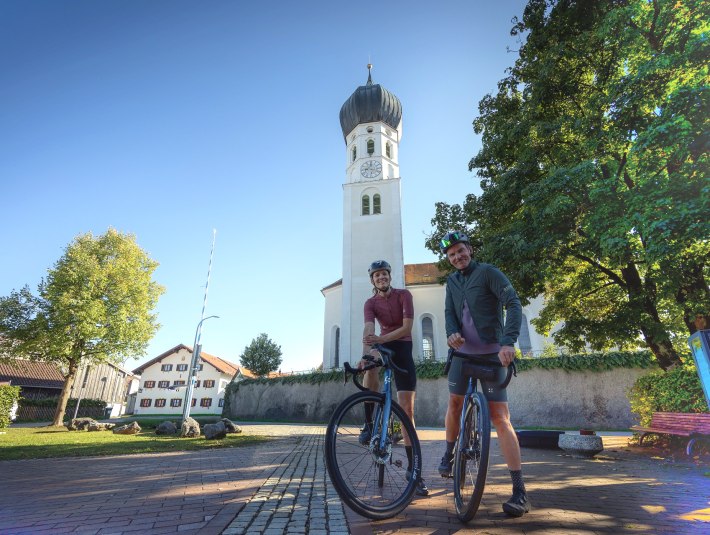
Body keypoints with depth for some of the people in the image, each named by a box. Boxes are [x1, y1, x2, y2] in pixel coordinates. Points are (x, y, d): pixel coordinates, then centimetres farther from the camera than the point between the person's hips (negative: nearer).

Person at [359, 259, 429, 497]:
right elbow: (368, 329, -22)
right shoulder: (370, 303, -4)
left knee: (407, 409, -5)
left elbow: (407, 327, -17)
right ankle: (369, 424, -25)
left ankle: (412, 468, 6)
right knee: (372, 362, -38)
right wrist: (366, 353, -43)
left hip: (403, 349, -1)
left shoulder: (404, 295, -8)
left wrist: (381, 339, -34)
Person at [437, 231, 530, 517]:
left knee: (500, 417, -8)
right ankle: (449, 453, 37)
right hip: (463, 351, 5)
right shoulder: (452, 281, 10)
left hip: (492, 353, -5)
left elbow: (513, 304, -17)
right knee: (455, 402, 13)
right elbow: (450, 312, 2)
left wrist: (509, 342, -31)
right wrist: (452, 333, -21)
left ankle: (520, 491, 0)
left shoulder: (488, 272, -8)